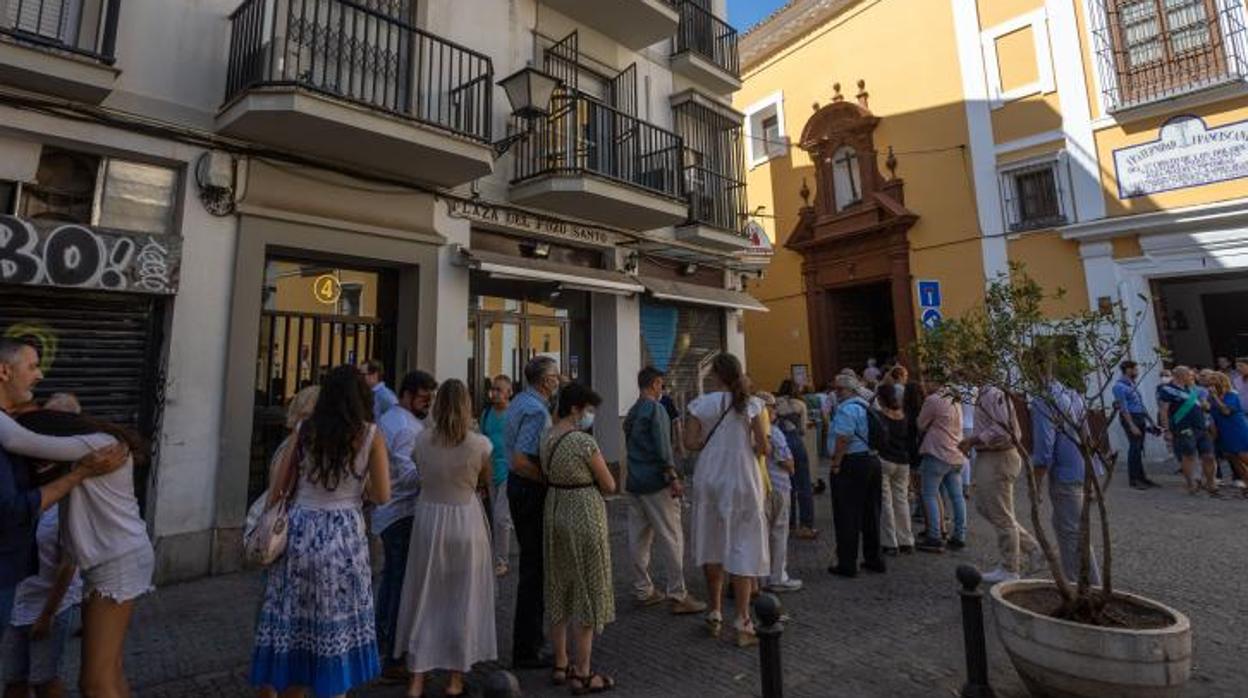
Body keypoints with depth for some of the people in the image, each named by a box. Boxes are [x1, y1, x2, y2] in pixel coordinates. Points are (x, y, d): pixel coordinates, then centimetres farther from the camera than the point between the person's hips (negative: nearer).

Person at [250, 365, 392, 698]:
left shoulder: (305, 429, 3)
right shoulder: (370, 434, -5)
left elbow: (278, 487, 4)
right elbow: (382, 495, -5)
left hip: (299, 529, 3)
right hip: (342, 535, -3)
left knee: (295, 622, 15)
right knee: (336, 627, 10)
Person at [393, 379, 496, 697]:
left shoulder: (422, 440, -7)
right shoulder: (479, 444, -14)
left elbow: (421, 473, 5)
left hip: (428, 518, 2)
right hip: (465, 519, -2)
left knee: (424, 597, 16)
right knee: (463, 599, 13)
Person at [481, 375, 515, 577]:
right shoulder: (487, 413, 8)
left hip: (508, 473, -6)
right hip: (490, 472, 6)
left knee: (501, 517, -5)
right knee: (494, 518, 14)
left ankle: (501, 562, 8)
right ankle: (503, 558, 30)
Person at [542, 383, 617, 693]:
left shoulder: (547, 438, 3)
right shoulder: (584, 441, -20)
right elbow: (609, 485, -11)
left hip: (555, 514, 8)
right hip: (584, 518, -8)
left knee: (560, 591, 18)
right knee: (586, 593, 5)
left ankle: (561, 665, 31)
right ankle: (583, 674, 17)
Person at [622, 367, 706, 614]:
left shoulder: (631, 413, 15)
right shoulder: (656, 408, -10)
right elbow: (663, 445, -18)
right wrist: (673, 476, -16)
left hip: (634, 482, 9)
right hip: (655, 482, -8)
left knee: (639, 538, 11)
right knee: (671, 538, -2)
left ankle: (643, 591, 20)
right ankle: (678, 596, 2)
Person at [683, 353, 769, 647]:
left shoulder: (700, 404, -5)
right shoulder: (751, 405, -5)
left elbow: (690, 443, -7)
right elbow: (763, 447, -6)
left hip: (710, 481, 1)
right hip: (742, 481, -1)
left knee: (712, 545, 15)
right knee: (743, 548, 6)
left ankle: (715, 615, 26)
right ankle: (742, 623, 9)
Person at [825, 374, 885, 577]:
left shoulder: (846, 409, -15)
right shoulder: (866, 406, 14)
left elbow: (842, 439, -22)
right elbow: (872, 437, 16)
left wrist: (836, 463, -15)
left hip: (851, 463, -9)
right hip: (873, 461, 9)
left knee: (847, 516, -1)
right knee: (871, 513, 16)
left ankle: (847, 564, 4)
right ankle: (874, 559, 25)